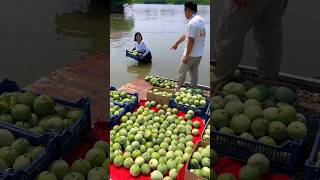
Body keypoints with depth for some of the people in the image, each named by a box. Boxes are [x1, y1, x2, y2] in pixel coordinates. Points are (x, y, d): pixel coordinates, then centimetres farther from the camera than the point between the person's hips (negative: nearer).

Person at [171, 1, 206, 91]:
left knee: (181, 72, 10)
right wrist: (177, 43, 23)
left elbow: (191, 41, -25)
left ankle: (178, 88, 24)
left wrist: (186, 56, -19)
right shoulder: (201, 20, 7)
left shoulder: (192, 22, -23)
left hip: (191, 54, -8)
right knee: (194, 71, 18)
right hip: (199, 53, 8)